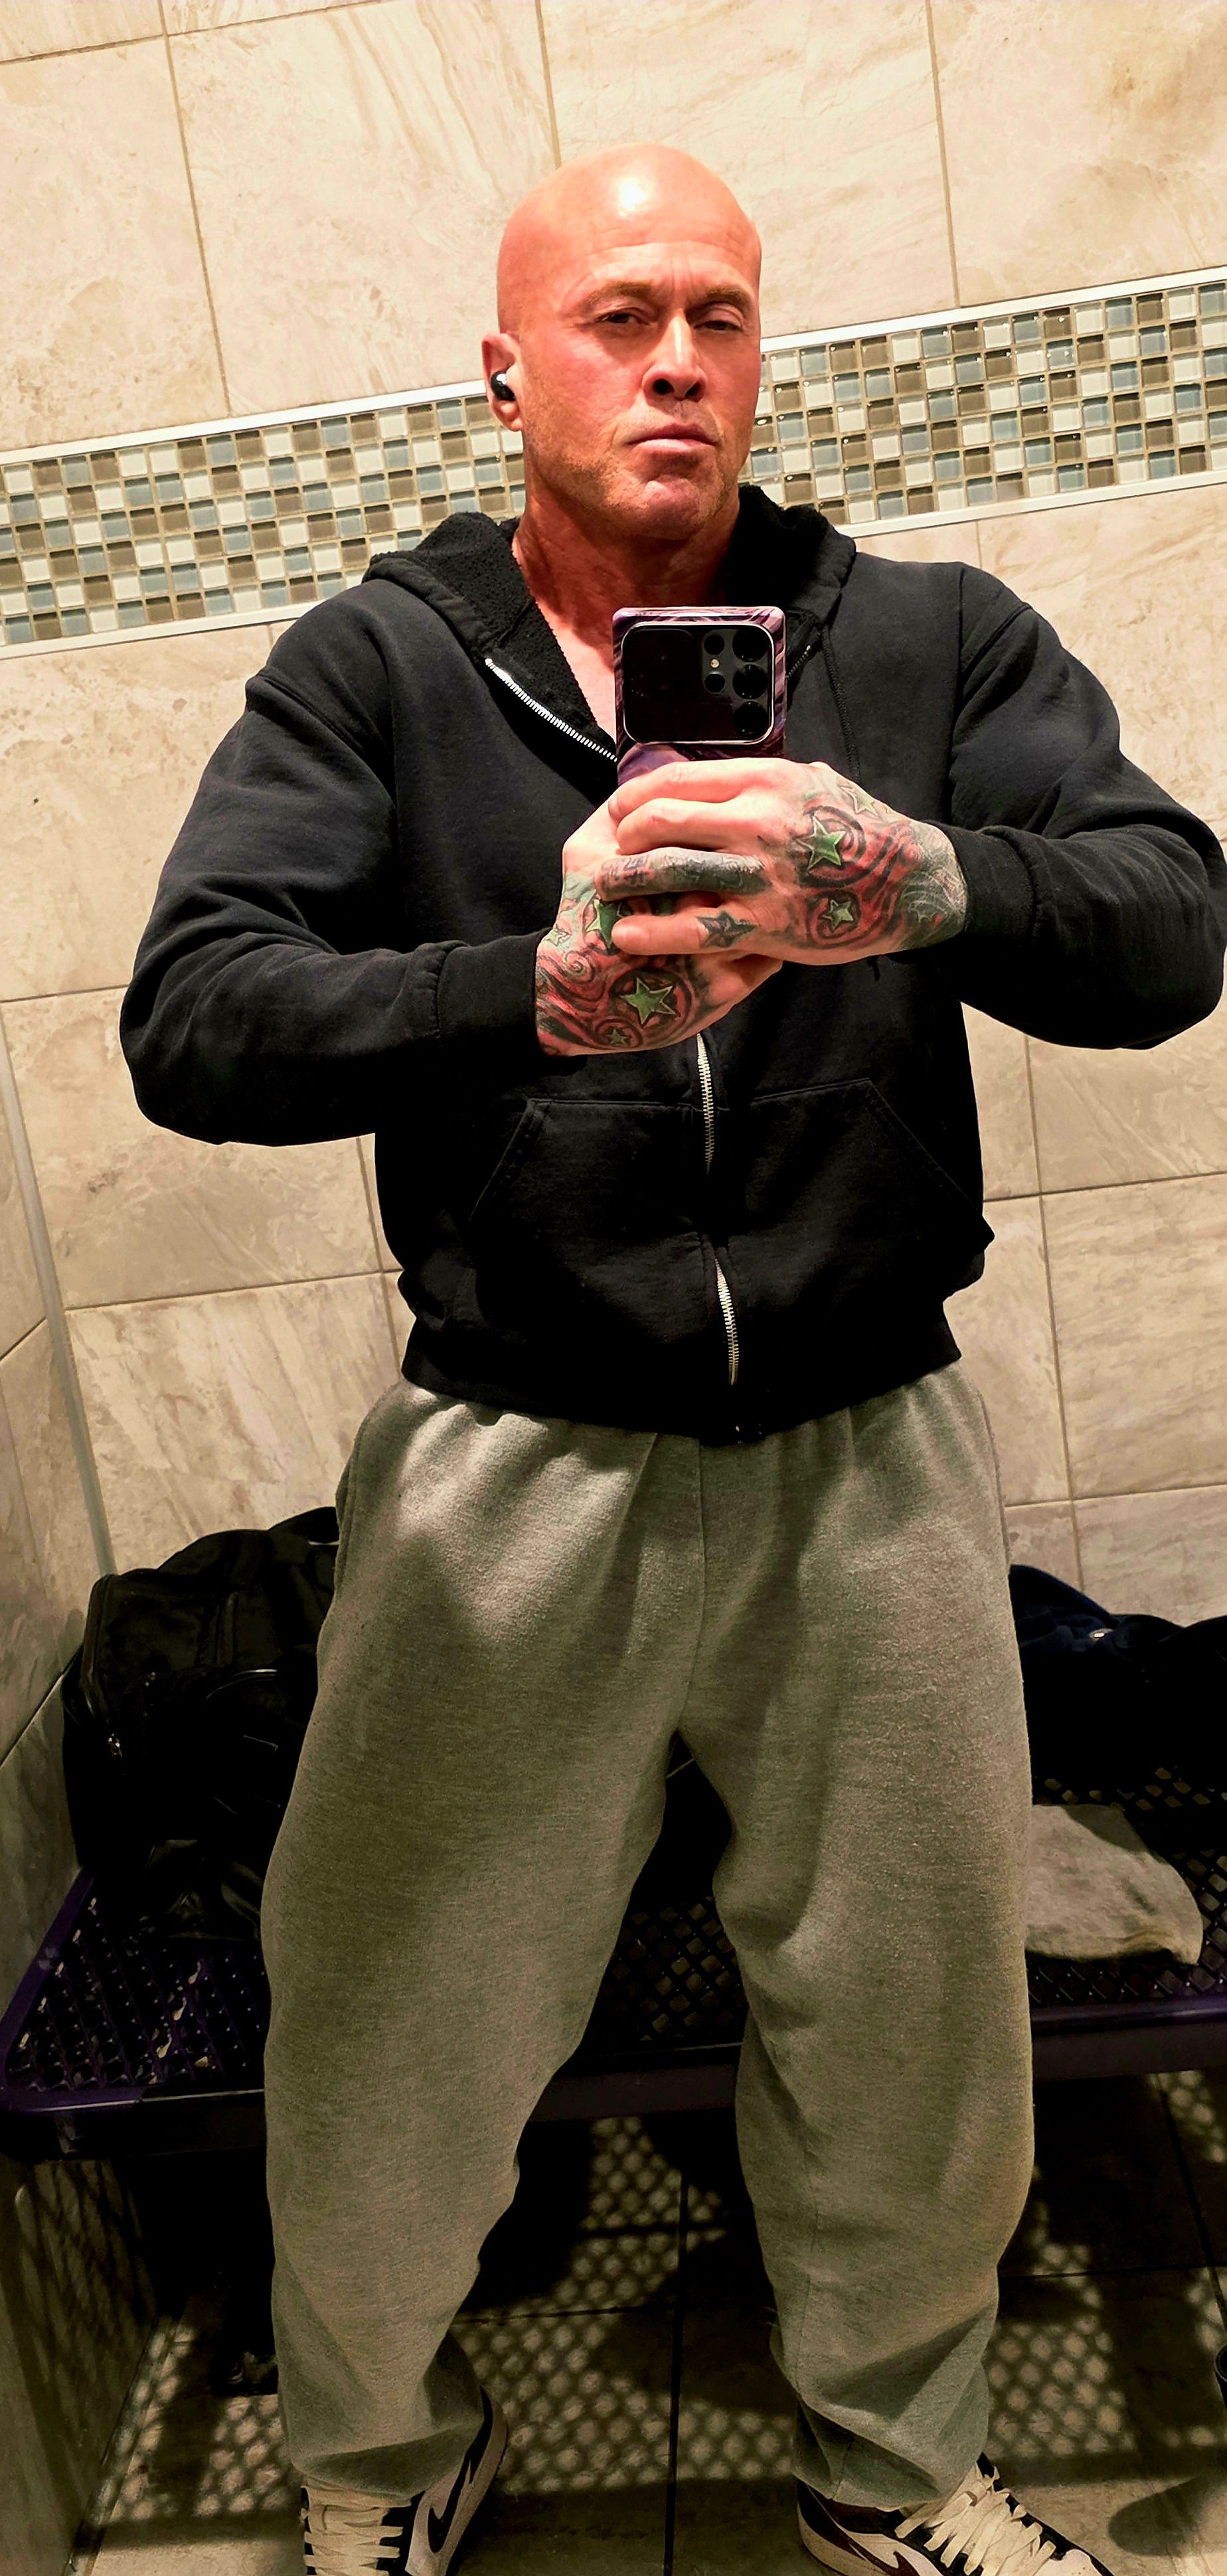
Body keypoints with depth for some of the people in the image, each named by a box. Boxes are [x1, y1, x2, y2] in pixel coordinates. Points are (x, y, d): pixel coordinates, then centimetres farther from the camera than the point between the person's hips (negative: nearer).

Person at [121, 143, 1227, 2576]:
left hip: (874, 1455, 2)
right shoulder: (372, 672, 1)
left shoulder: (932, 641, 5)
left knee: (920, 2027, 15)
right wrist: (540, 992, -29)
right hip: (515, 1465, -1)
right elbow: (192, 1021, -12)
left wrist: (928, 885, -29)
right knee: (389, 2035, 10)